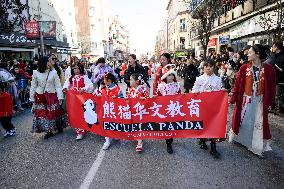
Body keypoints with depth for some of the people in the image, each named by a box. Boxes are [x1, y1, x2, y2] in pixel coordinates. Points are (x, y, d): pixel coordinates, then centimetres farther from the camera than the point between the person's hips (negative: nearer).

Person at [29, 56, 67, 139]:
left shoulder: (54, 72, -3)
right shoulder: (36, 73, 0)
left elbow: (58, 85, -4)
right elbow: (33, 86, 6)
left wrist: (60, 97, -9)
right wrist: (32, 98, 7)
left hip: (52, 96, -1)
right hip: (40, 97, 2)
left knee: (53, 113, 5)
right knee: (41, 114, 4)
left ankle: (59, 126, 26)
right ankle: (48, 131, 16)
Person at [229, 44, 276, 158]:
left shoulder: (269, 69, -6)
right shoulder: (244, 68, -6)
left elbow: (271, 87, 1)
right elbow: (237, 84, -3)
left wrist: (270, 103, 2)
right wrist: (233, 99, -3)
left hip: (260, 101, 0)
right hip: (245, 99, 0)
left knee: (259, 123, 9)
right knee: (242, 120, 11)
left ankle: (258, 148, 24)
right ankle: (238, 137, 36)